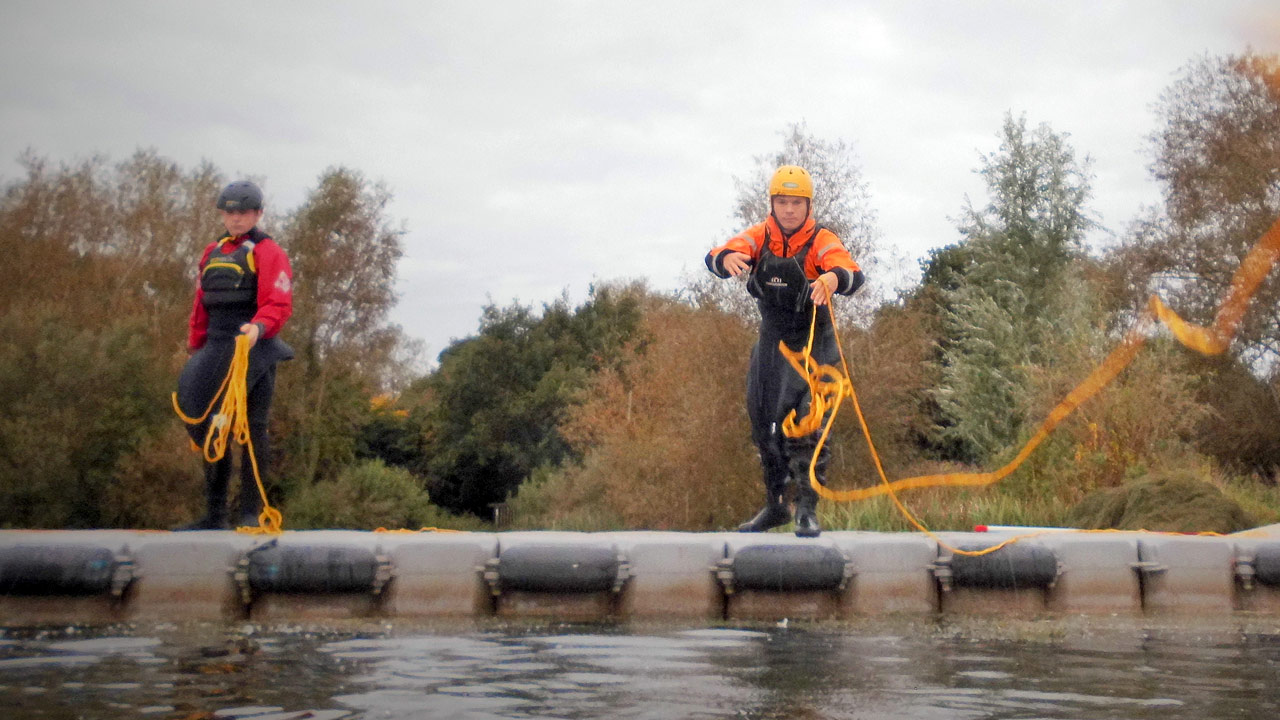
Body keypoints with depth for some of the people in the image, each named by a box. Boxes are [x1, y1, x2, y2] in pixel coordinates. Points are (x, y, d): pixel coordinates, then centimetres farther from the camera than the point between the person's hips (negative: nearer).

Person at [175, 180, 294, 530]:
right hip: (216, 350, 7)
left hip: (254, 349, -7)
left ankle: (251, 512, 1)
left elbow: (279, 303, -13)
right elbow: (201, 306, 22)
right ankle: (214, 514, 14)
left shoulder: (268, 252, -2)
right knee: (204, 423, 7)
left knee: (252, 429, -4)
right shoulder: (212, 253, 20)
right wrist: (195, 350, 17)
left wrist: (259, 326, -32)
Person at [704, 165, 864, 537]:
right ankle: (775, 505, 27)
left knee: (804, 423, -18)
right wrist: (727, 258, -43)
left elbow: (852, 274, -29)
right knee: (763, 424, 11)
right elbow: (715, 256, -17)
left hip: (812, 343, -5)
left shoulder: (821, 240, -11)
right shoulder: (759, 237, -1)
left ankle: (807, 509, -10)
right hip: (770, 342, 5)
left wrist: (833, 277, -53)